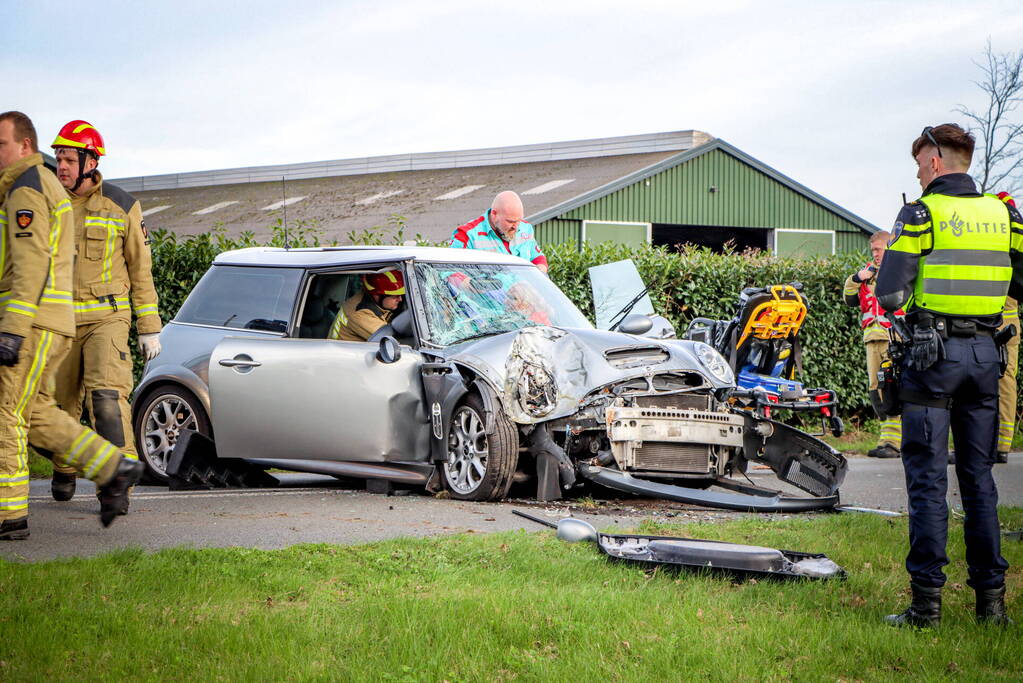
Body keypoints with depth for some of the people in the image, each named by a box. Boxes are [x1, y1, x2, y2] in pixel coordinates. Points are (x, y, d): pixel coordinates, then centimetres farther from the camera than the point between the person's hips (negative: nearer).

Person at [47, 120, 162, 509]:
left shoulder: (121, 207, -1)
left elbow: (141, 269, 5)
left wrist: (149, 328, 3)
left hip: (106, 318, -3)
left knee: (106, 394, -19)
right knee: (62, 402, 9)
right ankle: (64, 470, 33)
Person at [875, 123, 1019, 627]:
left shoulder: (921, 213, -8)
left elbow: (889, 296, -14)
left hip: (933, 353, -5)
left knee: (927, 477, -2)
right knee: (978, 476, 11)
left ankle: (927, 600, -3)